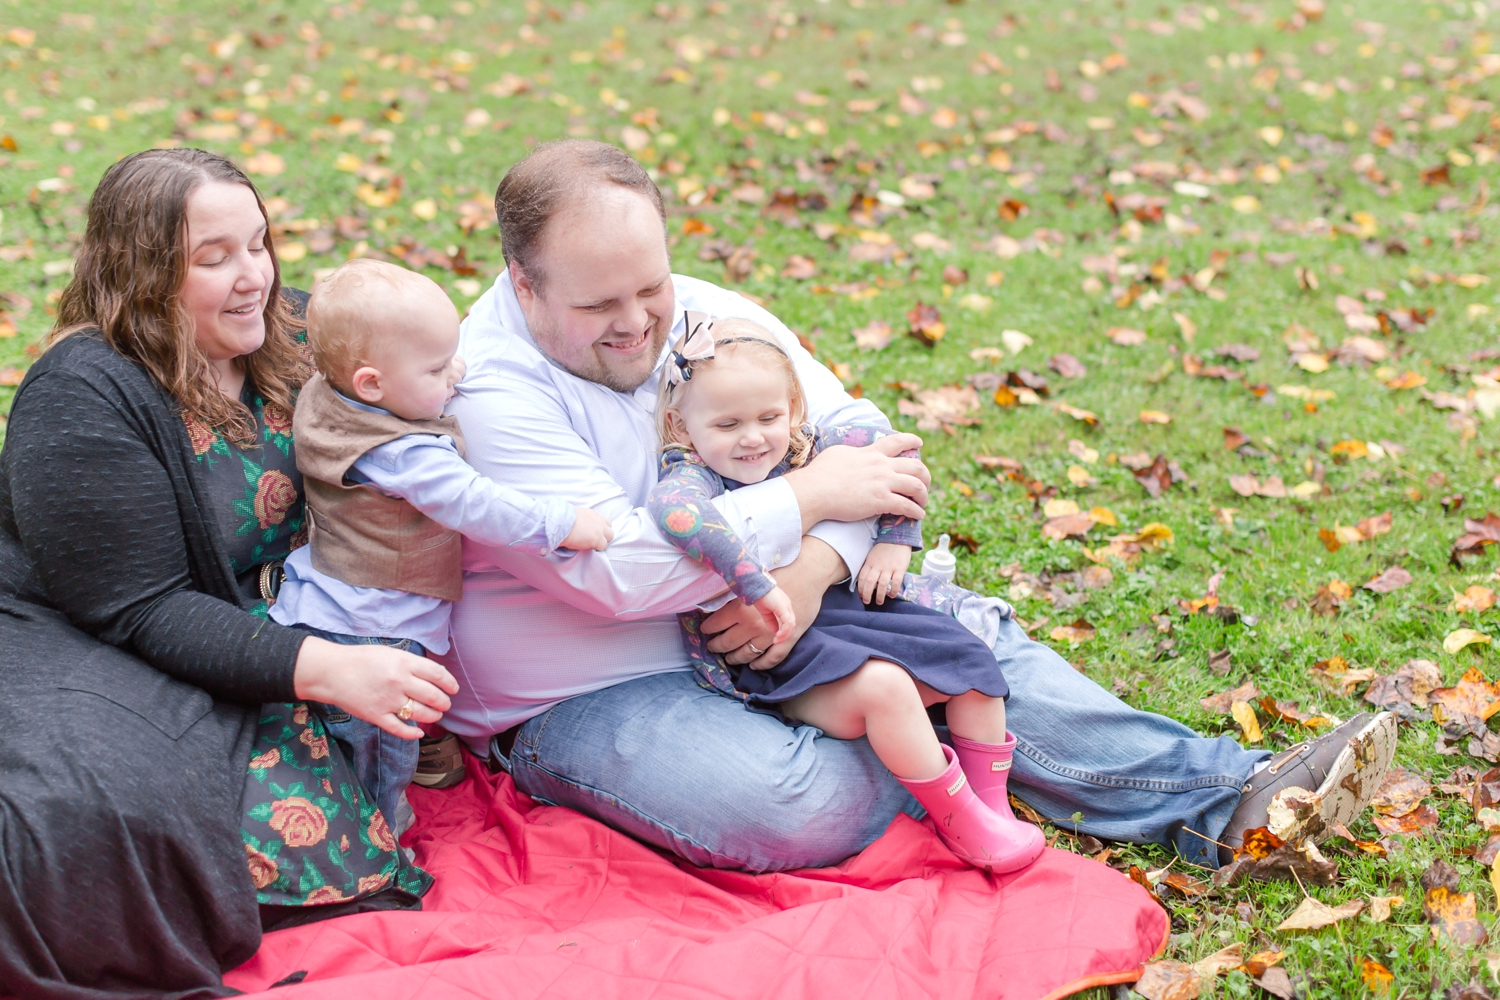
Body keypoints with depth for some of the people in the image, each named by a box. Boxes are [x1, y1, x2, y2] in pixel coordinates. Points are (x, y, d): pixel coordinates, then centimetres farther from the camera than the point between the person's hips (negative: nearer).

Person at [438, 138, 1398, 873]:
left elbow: (851, 437, -2)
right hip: (584, 698, -6)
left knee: (963, 634, -6)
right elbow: (619, 568, -31)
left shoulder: (705, 315, 0)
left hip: (749, 624, 7)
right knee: (800, 808, -30)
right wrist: (807, 498, -24)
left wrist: (813, 568, -24)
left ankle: (1221, 795, -3)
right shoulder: (484, 392, -22)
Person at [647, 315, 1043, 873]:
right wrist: (756, 584, -44)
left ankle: (991, 807, 15)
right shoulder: (694, 476, -16)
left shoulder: (808, 450, 3)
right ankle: (960, 824, -14)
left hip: (844, 609, 8)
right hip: (770, 655, -7)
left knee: (969, 663, 1)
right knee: (882, 685, -30)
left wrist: (895, 540, 3)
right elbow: (672, 510, -41)